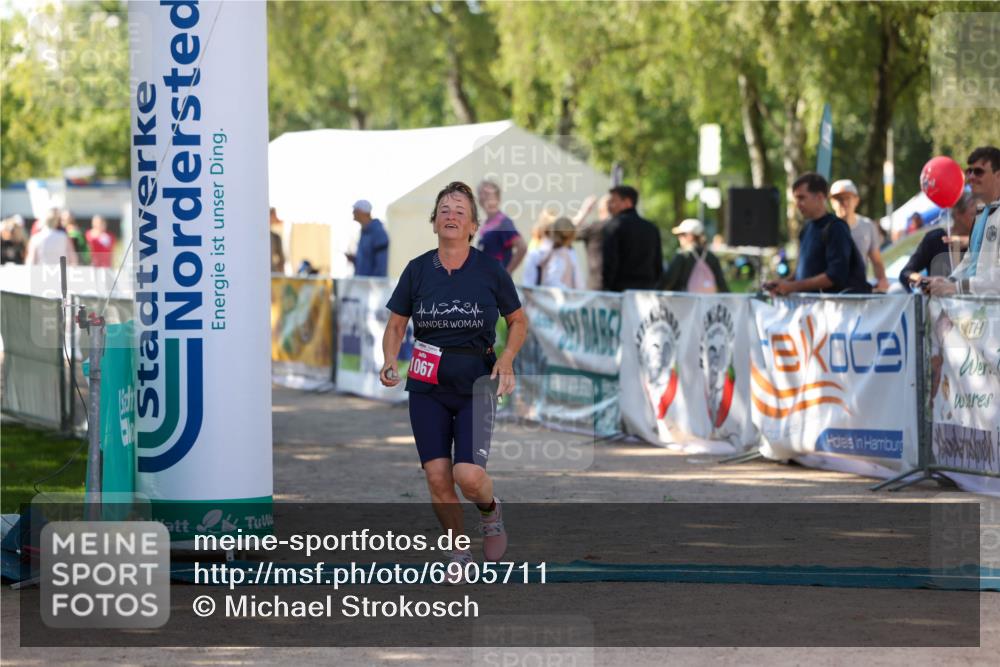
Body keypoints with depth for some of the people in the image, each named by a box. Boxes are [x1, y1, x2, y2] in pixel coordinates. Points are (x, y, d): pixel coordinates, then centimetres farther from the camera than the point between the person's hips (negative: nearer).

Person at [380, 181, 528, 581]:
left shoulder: (490, 271, -4)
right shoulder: (417, 270, 0)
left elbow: (519, 322, 9)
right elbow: (395, 325, 9)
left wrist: (506, 359, -8)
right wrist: (390, 360, -10)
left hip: (475, 386, -2)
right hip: (427, 387, 2)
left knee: (468, 476, -18)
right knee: (437, 478, -4)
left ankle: (490, 511, 19)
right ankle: (459, 552, 20)